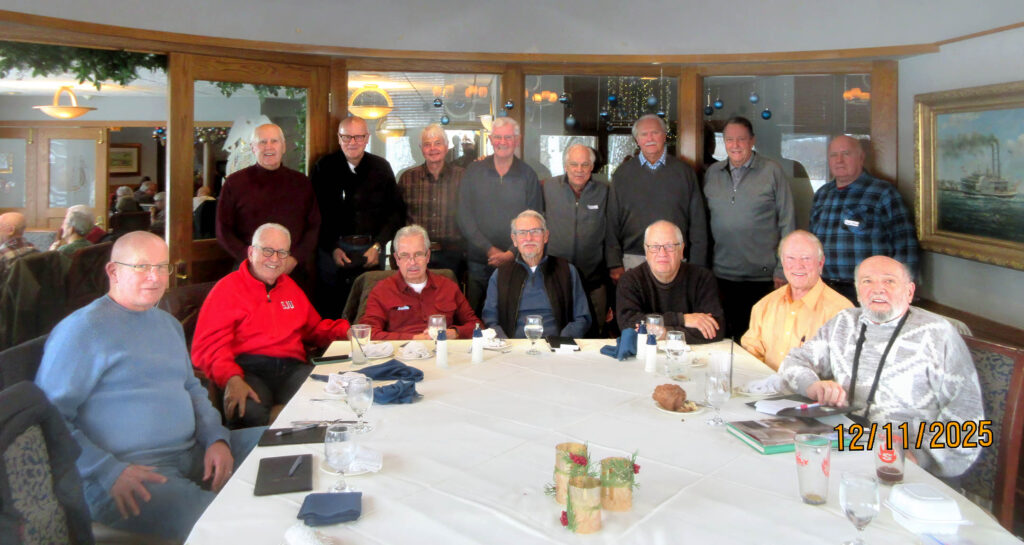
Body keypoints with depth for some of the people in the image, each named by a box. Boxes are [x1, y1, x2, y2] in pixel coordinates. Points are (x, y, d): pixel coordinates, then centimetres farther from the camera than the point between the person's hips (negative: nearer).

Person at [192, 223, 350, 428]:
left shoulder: (290, 287, 28)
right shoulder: (228, 288, 9)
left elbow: (314, 328, 38)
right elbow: (209, 346, -2)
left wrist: (346, 332, 17)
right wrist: (232, 378, -21)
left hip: (292, 370, 4)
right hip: (248, 369, -4)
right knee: (250, 411, -40)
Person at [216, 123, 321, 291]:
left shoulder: (301, 182, 10)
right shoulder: (235, 183, 5)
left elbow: (314, 227, 7)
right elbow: (224, 231, 3)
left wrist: (295, 258, -7)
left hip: (295, 273, 1)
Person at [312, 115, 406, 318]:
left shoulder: (381, 168, 7)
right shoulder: (324, 168, 4)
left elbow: (396, 211, 8)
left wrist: (378, 246, -2)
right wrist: (332, 248, -6)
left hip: (371, 250, 1)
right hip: (332, 250, -1)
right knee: (331, 310, 2)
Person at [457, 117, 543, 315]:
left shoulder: (528, 175, 5)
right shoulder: (474, 172, 5)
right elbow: (464, 218, 0)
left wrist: (512, 254, -11)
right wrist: (490, 250, -10)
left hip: (515, 262, -1)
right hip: (478, 263, 1)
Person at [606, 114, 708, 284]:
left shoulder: (684, 172, 8)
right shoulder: (623, 173, 7)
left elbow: (698, 223, 7)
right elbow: (612, 223, 6)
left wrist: (697, 266, 1)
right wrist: (615, 264, -1)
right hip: (633, 260, 0)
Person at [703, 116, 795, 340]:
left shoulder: (772, 171, 0)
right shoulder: (712, 173, 9)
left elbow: (787, 223, 0)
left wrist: (782, 270, -4)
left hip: (763, 277, -3)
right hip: (721, 276, 3)